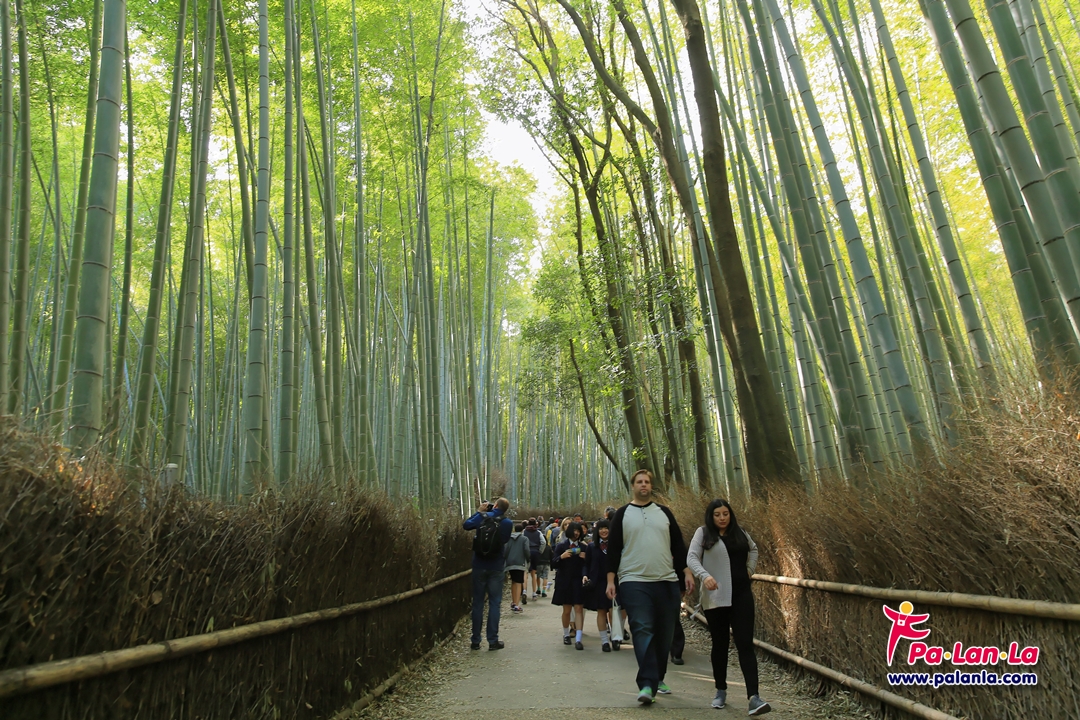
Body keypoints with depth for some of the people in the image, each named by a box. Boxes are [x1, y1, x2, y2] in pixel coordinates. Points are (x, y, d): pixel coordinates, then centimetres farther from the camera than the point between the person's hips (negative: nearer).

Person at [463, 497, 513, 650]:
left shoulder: (482, 516, -8)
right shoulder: (507, 523, -7)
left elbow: (466, 525, 6)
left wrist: (479, 511, 12)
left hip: (479, 566, 1)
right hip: (496, 568, -1)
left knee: (477, 603, 8)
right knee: (494, 603, 5)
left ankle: (476, 641, 13)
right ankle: (493, 640, 6)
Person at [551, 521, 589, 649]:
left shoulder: (583, 547, 7)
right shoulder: (561, 546, 3)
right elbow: (553, 563, -2)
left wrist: (584, 558, -12)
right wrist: (561, 557, -21)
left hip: (578, 581, 0)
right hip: (564, 581, 0)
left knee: (579, 609, -7)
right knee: (566, 610, 8)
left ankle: (578, 639, -7)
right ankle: (566, 635, 28)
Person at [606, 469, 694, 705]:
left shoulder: (664, 512, 12)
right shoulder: (622, 514, 4)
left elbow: (678, 545, 12)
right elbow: (613, 548, 3)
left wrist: (687, 572, 3)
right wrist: (610, 581, -2)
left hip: (667, 582, 3)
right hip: (634, 582, -3)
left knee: (664, 633, 8)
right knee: (642, 630, -11)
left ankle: (658, 678, 24)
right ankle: (647, 684, -9)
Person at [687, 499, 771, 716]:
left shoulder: (740, 532, 9)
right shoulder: (703, 533, -1)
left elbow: (753, 549, 28)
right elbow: (692, 557, -9)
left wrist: (750, 569, 13)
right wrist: (704, 575, -26)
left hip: (741, 596, 2)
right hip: (715, 598, -2)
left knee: (745, 643, -5)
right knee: (720, 644, 10)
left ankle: (754, 696, -9)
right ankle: (721, 691, 25)